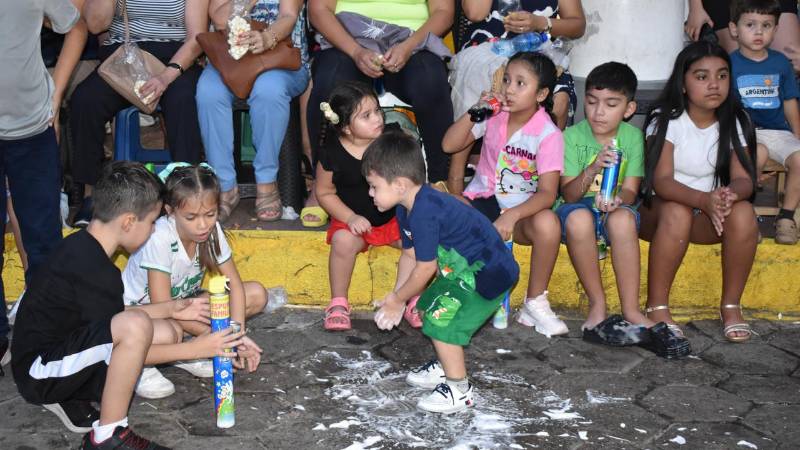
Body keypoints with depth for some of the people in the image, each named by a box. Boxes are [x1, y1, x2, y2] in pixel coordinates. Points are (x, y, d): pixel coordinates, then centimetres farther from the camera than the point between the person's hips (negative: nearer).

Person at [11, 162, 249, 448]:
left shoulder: (80, 245, 6)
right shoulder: (97, 272, -23)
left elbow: (109, 316, 19)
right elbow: (128, 344, -15)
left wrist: (170, 309, 15)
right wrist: (196, 349, -9)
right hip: (39, 372, -10)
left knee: (165, 332, 4)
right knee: (136, 326, -32)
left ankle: (70, 400, 9)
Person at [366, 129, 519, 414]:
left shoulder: (425, 213, -29)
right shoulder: (408, 208, 4)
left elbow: (425, 268, -22)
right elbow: (410, 255, 12)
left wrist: (397, 299, -7)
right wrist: (395, 298, 8)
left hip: (489, 274, -11)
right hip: (467, 270, 11)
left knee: (442, 320, -13)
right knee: (429, 306, 16)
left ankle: (459, 390, 2)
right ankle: (445, 367, 34)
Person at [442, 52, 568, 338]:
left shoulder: (549, 135, -12)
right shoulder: (494, 116, 1)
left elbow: (547, 193, -20)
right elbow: (449, 145, 1)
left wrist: (511, 215, -36)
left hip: (522, 209, -3)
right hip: (482, 201, 3)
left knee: (548, 223, -37)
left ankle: (535, 303, -15)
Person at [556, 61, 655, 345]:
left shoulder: (632, 136, 0)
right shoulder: (573, 136, -4)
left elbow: (630, 190, -5)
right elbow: (568, 195, -10)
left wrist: (617, 200, -29)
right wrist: (593, 168, -29)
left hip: (615, 210, 1)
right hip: (579, 207, -1)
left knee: (623, 218, -36)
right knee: (579, 218, -38)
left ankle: (631, 311, -30)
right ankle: (597, 305, -24)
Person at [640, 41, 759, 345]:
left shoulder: (734, 123, 1)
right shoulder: (665, 120, -11)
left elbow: (743, 178, -10)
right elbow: (661, 181, -22)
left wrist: (731, 194, -36)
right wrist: (704, 199, -41)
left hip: (708, 216, 3)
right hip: (658, 209, -3)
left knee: (743, 213, -28)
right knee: (676, 212, -37)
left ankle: (731, 305, -14)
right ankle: (657, 308, -26)